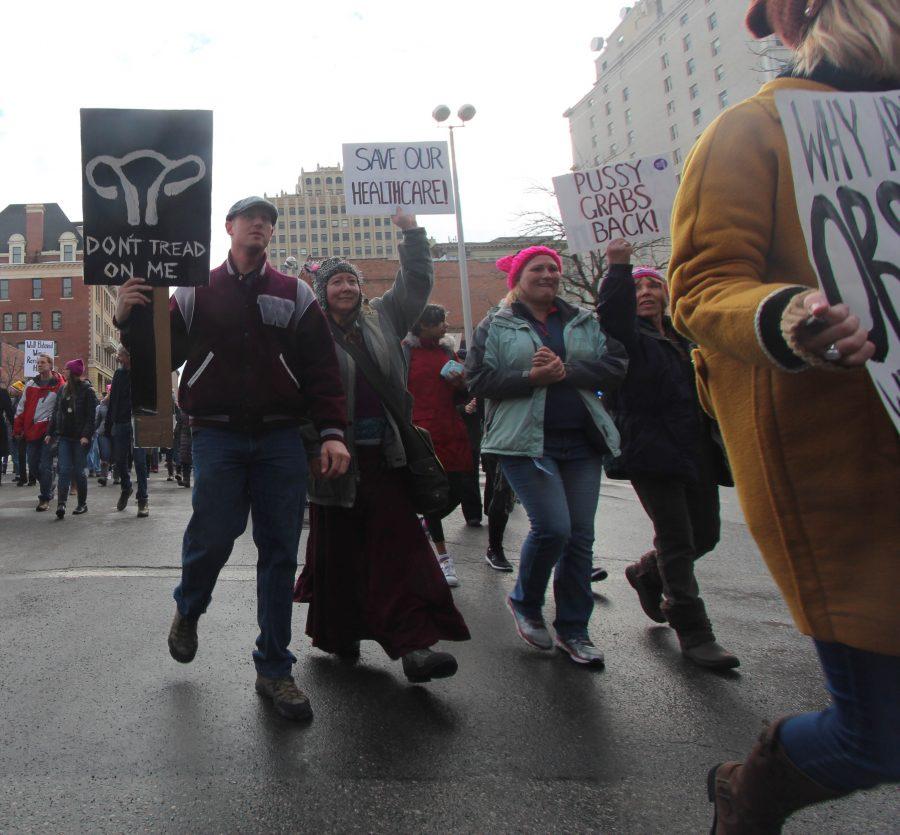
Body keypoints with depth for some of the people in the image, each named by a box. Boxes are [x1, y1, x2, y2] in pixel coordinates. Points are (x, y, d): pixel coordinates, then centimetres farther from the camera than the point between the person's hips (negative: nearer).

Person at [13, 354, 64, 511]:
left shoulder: (59, 385, -2)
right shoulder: (31, 384, 12)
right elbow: (21, 407, 14)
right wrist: (18, 429, 8)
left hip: (49, 430, -5)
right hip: (31, 431, 5)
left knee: (45, 466, -5)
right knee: (33, 466, 9)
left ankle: (45, 498, 5)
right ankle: (48, 489, 31)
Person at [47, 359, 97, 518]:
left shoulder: (87, 391, -3)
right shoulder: (63, 390, 14)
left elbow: (91, 415, -9)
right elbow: (56, 413, 17)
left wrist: (86, 435, -19)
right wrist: (50, 433, 9)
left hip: (80, 438, -4)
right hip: (64, 436, 4)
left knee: (79, 471, 2)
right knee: (64, 470, -6)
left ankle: (82, 504, 13)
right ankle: (61, 503, -11)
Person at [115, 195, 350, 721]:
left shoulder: (295, 294, 10)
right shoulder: (196, 292, 10)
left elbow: (323, 368, 3)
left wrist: (332, 432, -8)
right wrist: (130, 321, -10)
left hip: (281, 439, 1)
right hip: (218, 436, -1)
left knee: (280, 553, 2)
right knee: (213, 538, -5)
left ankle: (275, 669, 16)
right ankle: (188, 610, 32)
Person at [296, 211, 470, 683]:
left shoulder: (382, 318, 15)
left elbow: (417, 283, 19)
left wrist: (409, 229, 16)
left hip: (385, 454, 3)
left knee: (399, 545, -4)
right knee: (338, 550, 7)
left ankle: (412, 642, -6)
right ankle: (338, 634, 24)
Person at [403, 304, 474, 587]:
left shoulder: (448, 351, 17)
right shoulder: (405, 351, 0)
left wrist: (460, 385, 0)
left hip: (451, 432, 6)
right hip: (422, 433, -5)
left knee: (460, 487, 1)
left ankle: (424, 528, 30)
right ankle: (443, 555, 11)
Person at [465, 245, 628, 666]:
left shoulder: (585, 321, 14)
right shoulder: (495, 326, 6)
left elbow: (616, 366, 2)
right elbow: (478, 379, -4)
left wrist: (566, 371, -13)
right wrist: (530, 377, -17)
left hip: (582, 442, 4)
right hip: (526, 442, -4)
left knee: (580, 535, 4)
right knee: (552, 527, -14)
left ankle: (573, 629, 19)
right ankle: (525, 603, 15)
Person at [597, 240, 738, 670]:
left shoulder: (682, 340, 18)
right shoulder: (629, 339, -3)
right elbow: (612, 314, -27)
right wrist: (618, 268, -33)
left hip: (697, 452, 7)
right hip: (653, 453, -7)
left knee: (705, 536, 11)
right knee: (677, 542, -3)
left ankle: (645, 573, 38)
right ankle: (694, 633, 11)